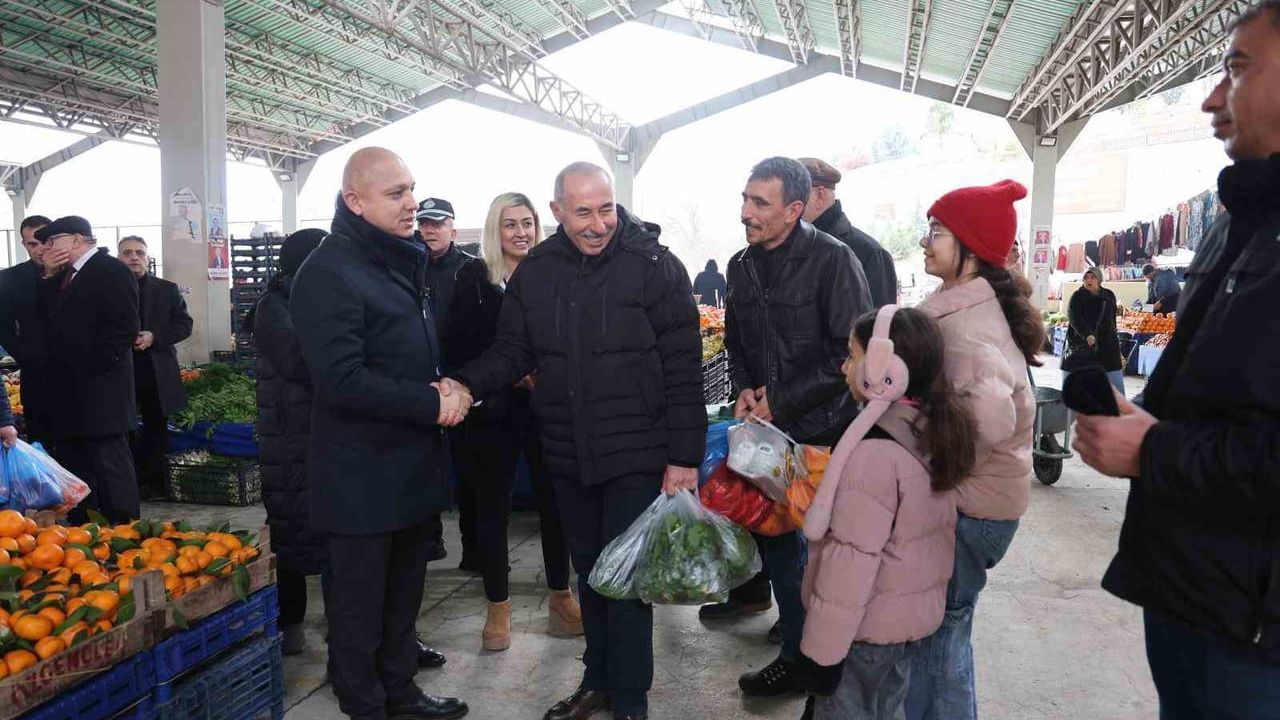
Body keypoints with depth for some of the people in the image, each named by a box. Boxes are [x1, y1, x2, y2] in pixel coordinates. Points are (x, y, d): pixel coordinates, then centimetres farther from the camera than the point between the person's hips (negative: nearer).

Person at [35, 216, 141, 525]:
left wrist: (93, 367, -18)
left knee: (110, 462, -4)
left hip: (99, 390, -9)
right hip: (68, 390, 9)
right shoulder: (66, 275, 18)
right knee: (71, 463, 16)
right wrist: (49, 276, 5)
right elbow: (47, 315, 13)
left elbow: (125, 327, -18)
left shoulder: (111, 270, -10)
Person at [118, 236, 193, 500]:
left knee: (156, 428, 8)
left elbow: (184, 325, 3)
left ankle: (155, 483, 17)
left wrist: (154, 337, -11)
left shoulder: (167, 289, 7)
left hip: (157, 372, 1)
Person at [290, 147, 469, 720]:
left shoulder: (402, 262, 12)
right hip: (362, 478, -9)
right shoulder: (328, 274, -17)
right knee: (361, 603, 8)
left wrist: (446, 387, 2)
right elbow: (342, 380, -25)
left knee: (405, 592, 20)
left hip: (414, 466, 9)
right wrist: (431, 404, -19)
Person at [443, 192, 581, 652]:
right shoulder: (473, 280, 0)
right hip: (493, 412, -1)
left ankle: (561, 596, 26)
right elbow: (459, 349, -5)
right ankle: (498, 607, 23)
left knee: (554, 502, 7)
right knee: (492, 508, 8)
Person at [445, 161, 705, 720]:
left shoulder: (655, 266, -10)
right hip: (568, 458, 5)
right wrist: (466, 385, -13)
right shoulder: (534, 272, 3)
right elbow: (512, 352, 7)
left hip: (636, 458, -5)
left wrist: (684, 457, -12)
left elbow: (683, 370, -11)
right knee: (589, 571, 19)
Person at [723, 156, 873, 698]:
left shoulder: (832, 259, -14)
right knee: (775, 535, 14)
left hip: (825, 430, -6)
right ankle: (797, 653, 32)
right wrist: (744, 389, -1)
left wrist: (783, 400, -16)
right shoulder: (742, 266, 6)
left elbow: (854, 352, -17)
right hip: (769, 429, 7)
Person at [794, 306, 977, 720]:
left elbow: (852, 560, -25)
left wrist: (821, 649, -18)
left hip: (869, 625, -8)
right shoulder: (935, 430, -1)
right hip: (916, 612, 8)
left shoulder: (874, 453, -27)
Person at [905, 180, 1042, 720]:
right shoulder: (978, 304, 8)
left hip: (969, 505, -9)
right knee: (946, 624, 22)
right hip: (986, 495, 9)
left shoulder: (961, 319, -22)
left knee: (937, 629, 7)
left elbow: (990, 417, -35)